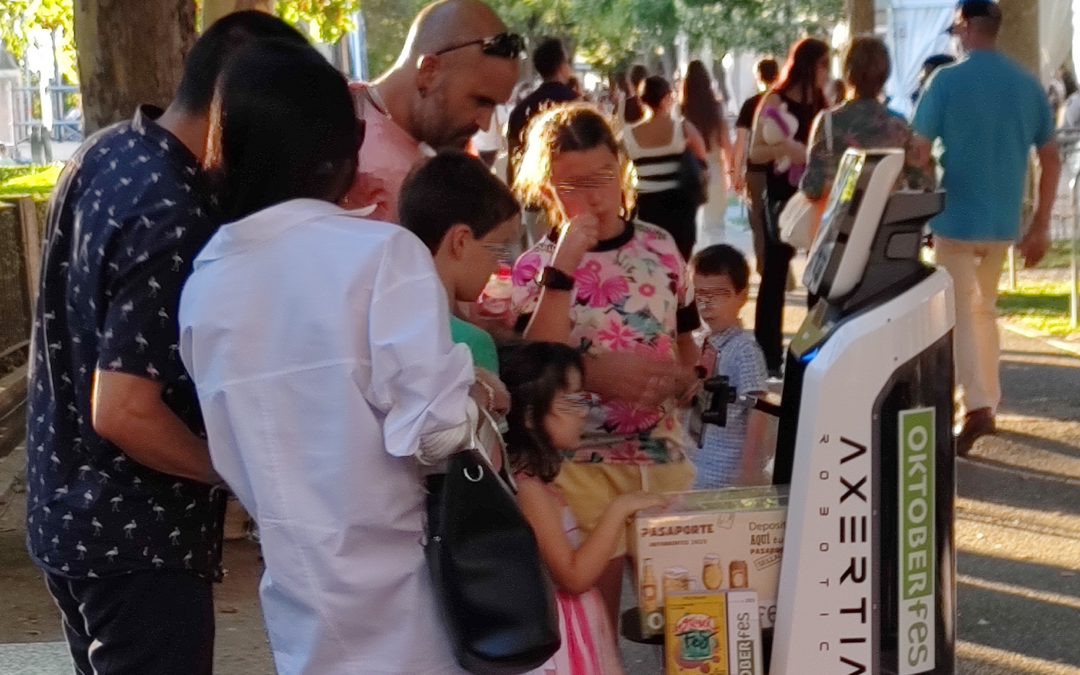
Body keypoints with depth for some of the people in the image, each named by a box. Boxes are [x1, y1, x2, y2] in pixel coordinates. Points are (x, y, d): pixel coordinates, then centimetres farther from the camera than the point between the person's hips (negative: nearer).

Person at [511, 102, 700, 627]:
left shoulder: (659, 247, 5)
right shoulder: (537, 267, -4)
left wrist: (681, 380, -6)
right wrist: (562, 269, -21)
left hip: (663, 454, 3)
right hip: (584, 465, -3)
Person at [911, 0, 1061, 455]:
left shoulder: (947, 81, -10)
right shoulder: (1028, 85, 4)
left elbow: (918, 152, -12)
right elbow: (1051, 160, 7)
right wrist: (1040, 226, 12)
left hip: (955, 217, -4)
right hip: (1002, 221, 5)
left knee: (958, 311, 2)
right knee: (983, 308, 20)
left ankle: (977, 406, -12)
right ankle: (987, 399, 24)